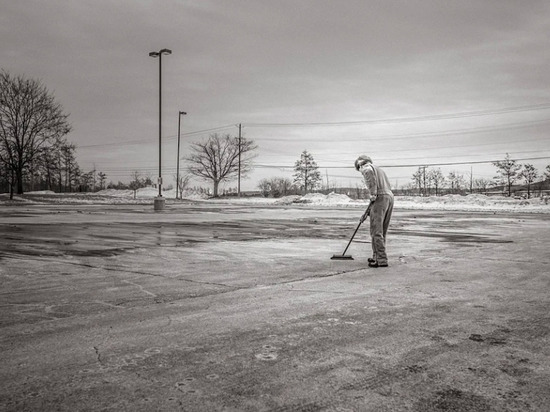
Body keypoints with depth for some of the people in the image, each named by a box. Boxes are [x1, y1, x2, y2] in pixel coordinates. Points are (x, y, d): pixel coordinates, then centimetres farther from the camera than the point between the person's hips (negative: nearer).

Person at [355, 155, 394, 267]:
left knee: (376, 231, -6)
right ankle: (376, 257, 22)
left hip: (380, 199, -9)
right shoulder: (380, 170, 32)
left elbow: (370, 175, -22)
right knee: (382, 231, 14)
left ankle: (382, 260, -8)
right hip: (390, 196, 9)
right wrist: (367, 212, 28)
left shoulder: (367, 168, 6)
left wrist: (372, 194, -21)